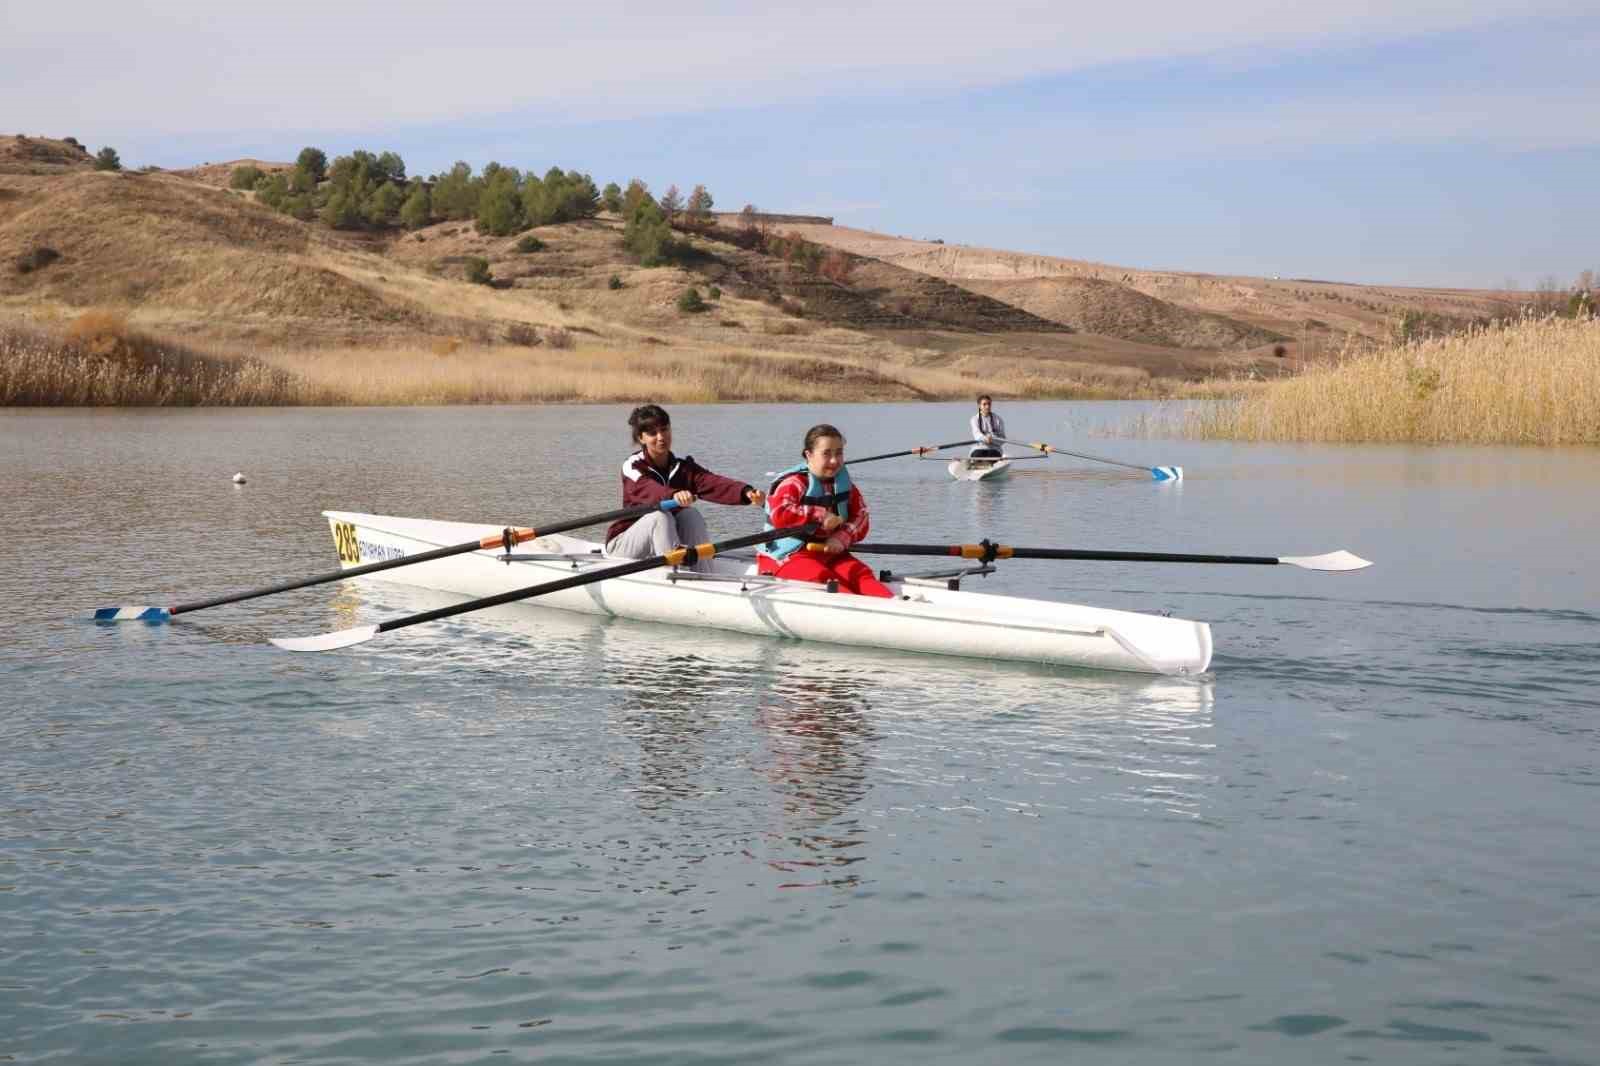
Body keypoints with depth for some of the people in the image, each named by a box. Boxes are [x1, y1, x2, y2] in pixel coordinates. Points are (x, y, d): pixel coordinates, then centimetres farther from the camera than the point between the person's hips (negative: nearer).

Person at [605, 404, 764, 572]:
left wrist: (746, 492, -43)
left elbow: (713, 483, -21)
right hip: (624, 542, -4)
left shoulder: (684, 468, 0)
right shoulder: (632, 467, -11)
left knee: (690, 515, -23)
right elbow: (646, 489, -36)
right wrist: (674, 495, -59)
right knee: (660, 516, -31)